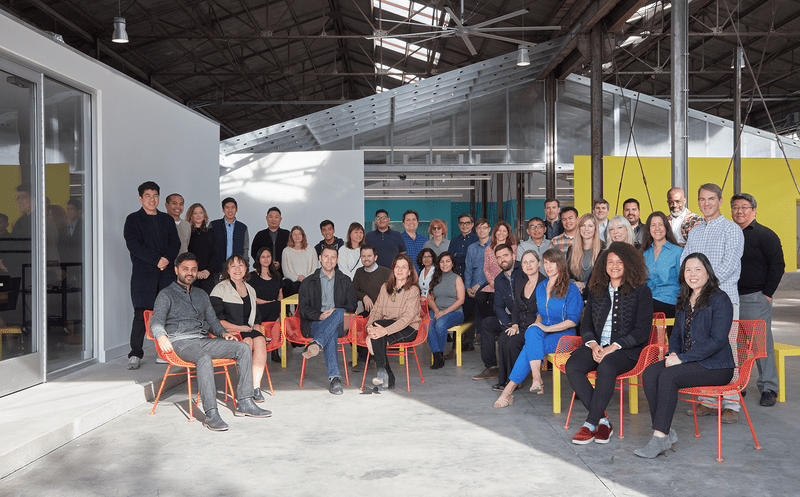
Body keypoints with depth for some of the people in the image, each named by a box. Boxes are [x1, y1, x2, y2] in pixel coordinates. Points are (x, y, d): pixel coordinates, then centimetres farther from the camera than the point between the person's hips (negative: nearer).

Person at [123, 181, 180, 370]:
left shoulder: (167, 219, 19)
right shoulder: (133, 220, 7)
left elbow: (175, 242, 10)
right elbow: (134, 245, -6)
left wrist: (167, 259, -10)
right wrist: (156, 260, -14)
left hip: (167, 273, 3)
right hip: (143, 274, -3)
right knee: (141, 314, -6)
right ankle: (135, 354, 2)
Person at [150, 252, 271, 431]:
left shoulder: (201, 295, 26)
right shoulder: (166, 294, 6)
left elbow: (212, 321, 27)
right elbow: (156, 321, -8)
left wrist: (223, 333, 4)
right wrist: (161, 336, -32)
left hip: (204, 340, 6)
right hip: (181, 342, -6)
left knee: (243, 348, -14)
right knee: (204, 358, -39)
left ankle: (244, 403, -16)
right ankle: (211, 413, -43)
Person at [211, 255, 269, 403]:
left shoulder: (251, 290, 22)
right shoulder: (220, 289, 4)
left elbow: (257, 316, 23)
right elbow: (215, 319, -4)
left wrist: (257, 327, 0)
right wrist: (238, 327, -12)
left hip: (249, 331, 4)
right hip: (228, 332, -4)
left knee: (260, 340, -29)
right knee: (247, 341, -34)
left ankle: (256, 386, -32)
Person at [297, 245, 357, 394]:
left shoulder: (345, 281, 20)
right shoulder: (308, 282, 16)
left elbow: (351, 305, 11)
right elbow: (303, 308, 5)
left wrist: (336, 311, -12)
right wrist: (320, 316, -16)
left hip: (339, 324, 1)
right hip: (314, 324, -1)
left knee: (340, 312, -37)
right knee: (331, 334, -38)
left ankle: (316, 344, -53)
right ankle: (335, 378, -48)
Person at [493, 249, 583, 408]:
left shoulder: (571, 289, -4)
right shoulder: (541, 287, 15)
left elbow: (573, 320, -10)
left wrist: (547, 328, -18)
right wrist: (537, 323, 1)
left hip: (563, 334, -5)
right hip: (543, 331, 5)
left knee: (530, 347, -31)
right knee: (532, 331, -33)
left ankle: (508, 390, -29)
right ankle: (537, 379, -40)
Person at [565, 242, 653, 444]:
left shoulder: (641, 291, 1)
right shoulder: (596, 290, 15)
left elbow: (642, 331, -6)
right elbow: (586, 323, 14)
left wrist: (612, 348, -16)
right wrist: (593, 345, -8)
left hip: (627, 350, -4)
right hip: (597, 346, 5)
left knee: (606, 367, -37)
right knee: (572, 366, -26)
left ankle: (590, 424, -26)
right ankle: (602, 420, -19)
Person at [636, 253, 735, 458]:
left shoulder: (720, 300, -9)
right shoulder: (684, 301, 15)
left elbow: (717, 340, -17)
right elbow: (676, 335, 21)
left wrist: (683, 358, -20)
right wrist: (673, 353, -2)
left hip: (715, 365, -7)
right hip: (686, 362, 7)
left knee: (667, 376, -30)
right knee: (649, 373, -20)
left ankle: (660, 437, -24)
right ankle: (666, 432, -17)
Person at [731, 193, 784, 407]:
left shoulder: (765, 235, -2)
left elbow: (778, 265, -6)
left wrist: (767, 293, -10)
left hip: (755, 299, -5)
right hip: (730, 299, 5)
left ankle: (768, 388, 4)